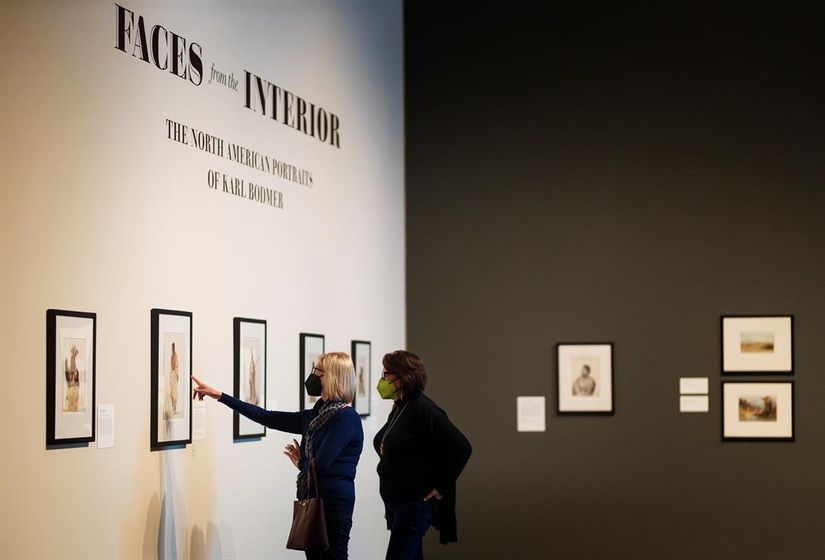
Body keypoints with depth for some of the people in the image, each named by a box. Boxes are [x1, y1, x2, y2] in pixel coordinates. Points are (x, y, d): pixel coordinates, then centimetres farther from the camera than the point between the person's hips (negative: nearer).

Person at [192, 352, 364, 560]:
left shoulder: (346, 417, -15)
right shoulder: (315, 416, 11)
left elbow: (319, 465, -20)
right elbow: (266, 417, 14)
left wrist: (300, 463, 4)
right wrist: (219, 396, 16)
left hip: (333, 505, -8)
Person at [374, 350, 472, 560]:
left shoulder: (423, 409, -15)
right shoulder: (398, 409, 11)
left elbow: (461, 448, -20)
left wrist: (441, 488, -17)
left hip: (415, 502, -9)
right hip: (395, 502, 9)